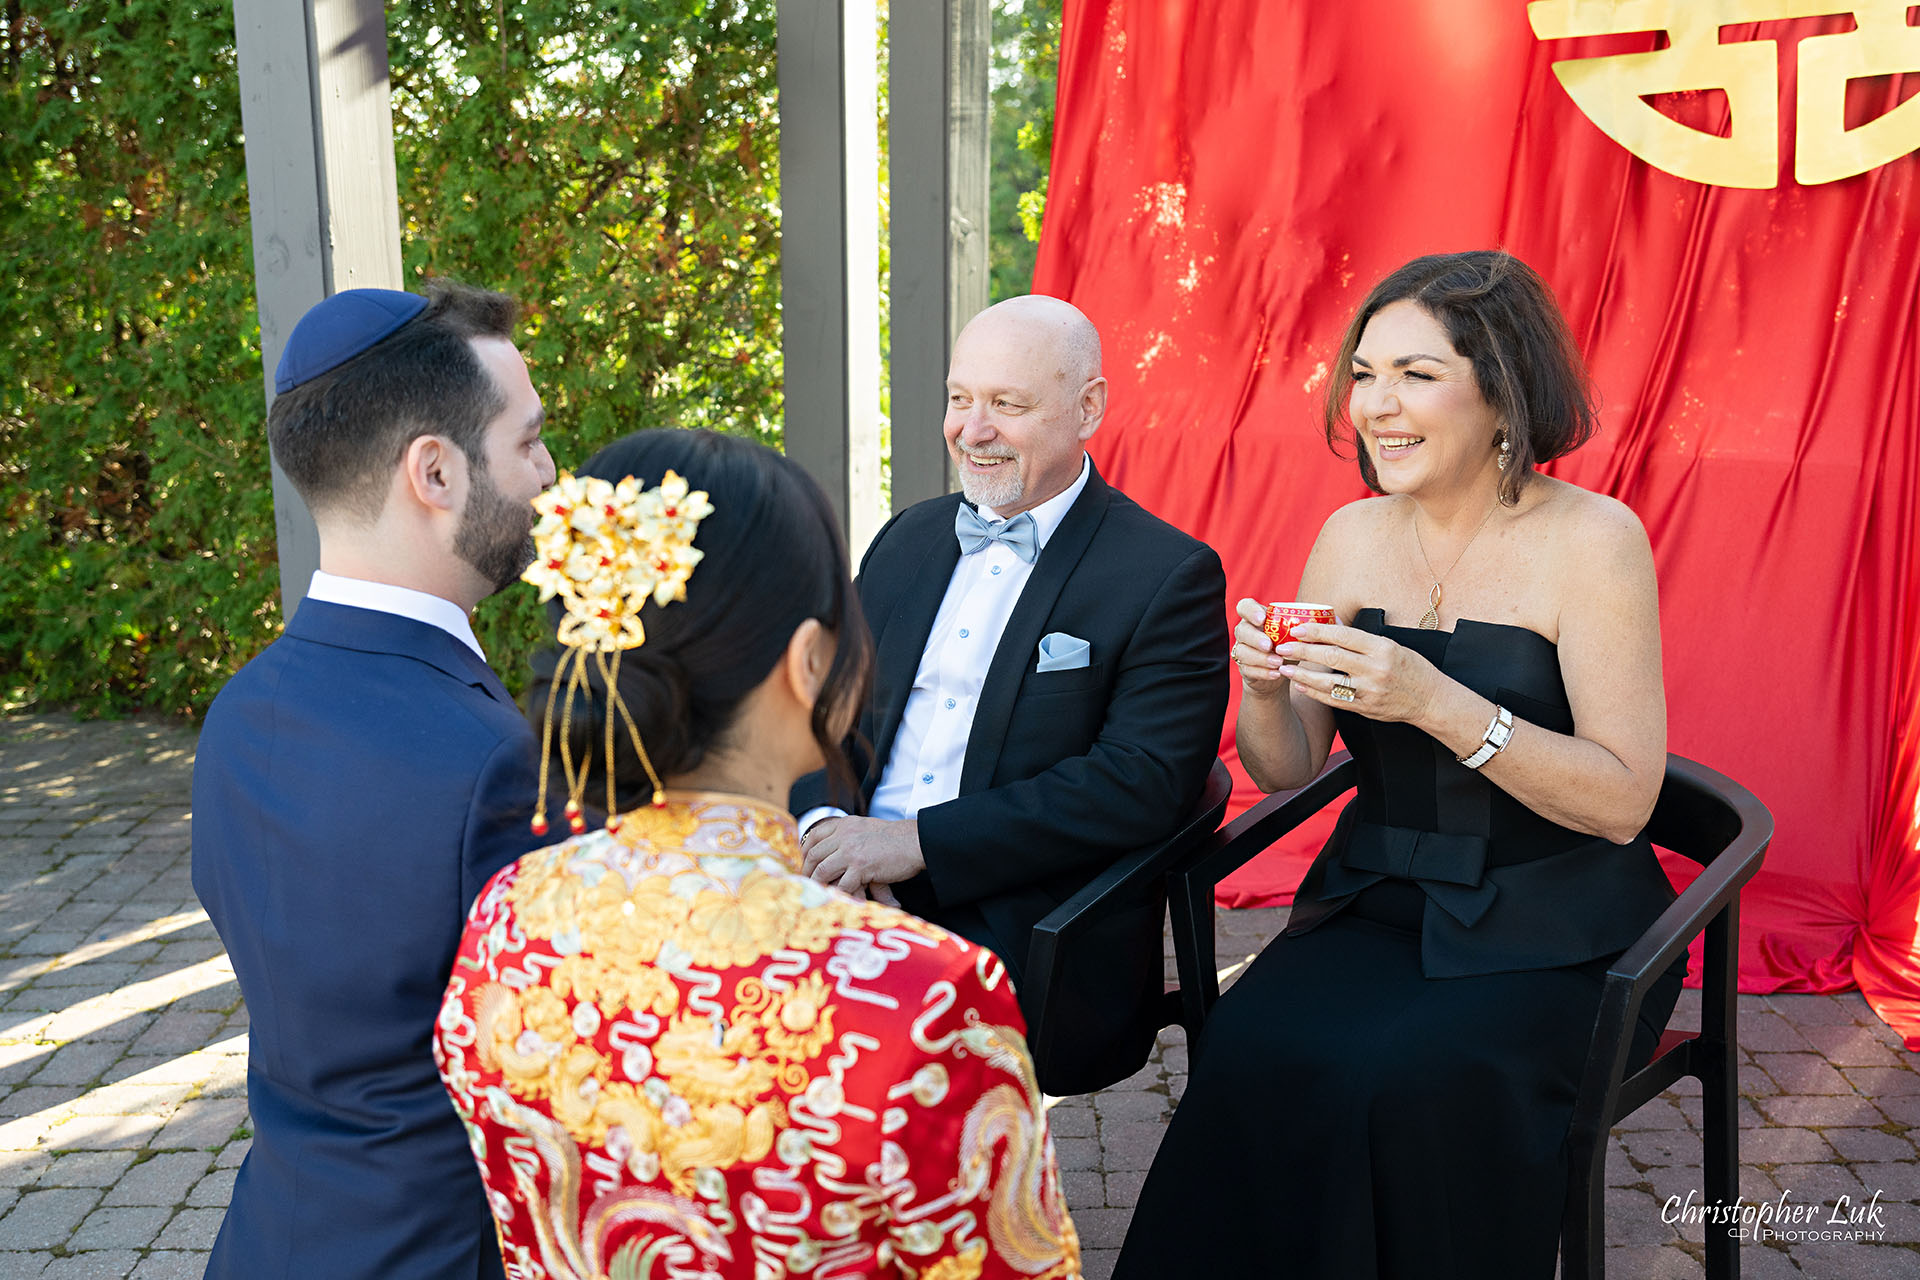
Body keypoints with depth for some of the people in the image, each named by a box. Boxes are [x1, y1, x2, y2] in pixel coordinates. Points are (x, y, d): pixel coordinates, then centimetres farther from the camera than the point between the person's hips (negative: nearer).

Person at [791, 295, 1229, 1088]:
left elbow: (1142, 784, -13)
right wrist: (823, 822, -8)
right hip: (845, 895, 5)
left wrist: (919, 842, -18)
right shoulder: (908, 539, 17)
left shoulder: (1170, 576, -2)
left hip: (1027, 943, -5)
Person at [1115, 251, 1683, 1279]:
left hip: (1552, 931, -3)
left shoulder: (1590, 540, -10)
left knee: (1415, 1078, -28)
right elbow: (1285, 771, 6)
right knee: (1255, 1054, -23)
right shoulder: (1353, 537, 4)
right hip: (1375, 904, 4)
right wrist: (1262, 689, -16)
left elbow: (1623, 800, -15)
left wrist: (1436, 703, -26)